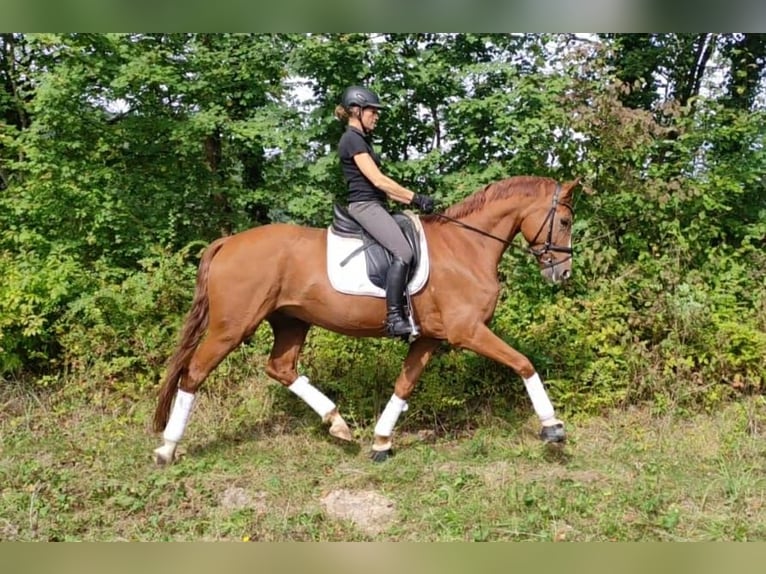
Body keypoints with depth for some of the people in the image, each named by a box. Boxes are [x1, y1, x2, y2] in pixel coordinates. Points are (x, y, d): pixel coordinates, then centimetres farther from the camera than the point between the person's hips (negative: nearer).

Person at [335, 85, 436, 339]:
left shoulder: (362, 139, 22)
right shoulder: (353, 139, -9)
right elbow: (378, 180, -16)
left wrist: (410, 200, 10)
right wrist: (415, 198, -11)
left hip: (373, 205, 11)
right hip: (365, 206, -11)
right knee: (403, 252, -27)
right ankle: (394, 318, -30)